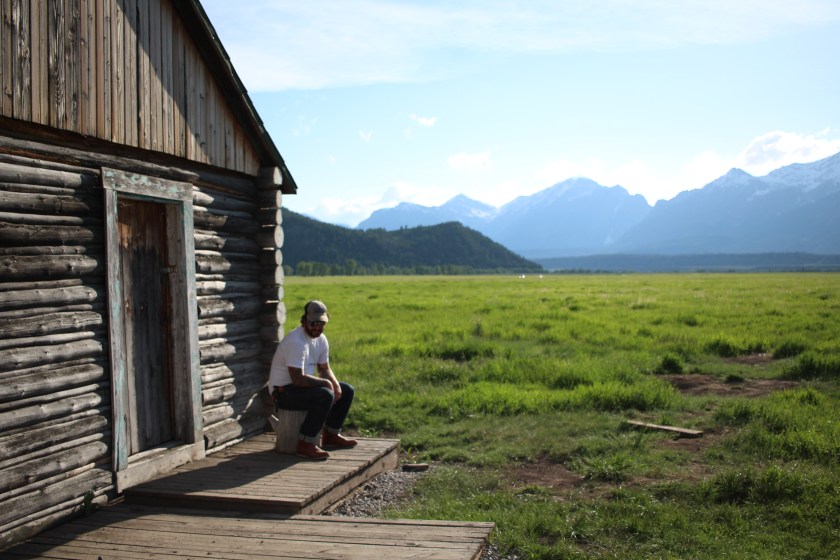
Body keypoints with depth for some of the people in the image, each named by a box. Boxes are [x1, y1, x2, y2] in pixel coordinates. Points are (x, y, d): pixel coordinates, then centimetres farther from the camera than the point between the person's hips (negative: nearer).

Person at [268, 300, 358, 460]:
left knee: (346, 391, 10)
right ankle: (305, 444, -25)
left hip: (304, 386, 10)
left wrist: (335, 384, -7)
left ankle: (331, 435, 18)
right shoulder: (296, 341, -25)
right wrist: (326, 383, -19)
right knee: (325, 395, -33)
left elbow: (324, 368, 14)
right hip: (283, 392, -10)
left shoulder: (321, 339, 5)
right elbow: (298, 378, -30)